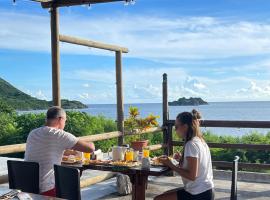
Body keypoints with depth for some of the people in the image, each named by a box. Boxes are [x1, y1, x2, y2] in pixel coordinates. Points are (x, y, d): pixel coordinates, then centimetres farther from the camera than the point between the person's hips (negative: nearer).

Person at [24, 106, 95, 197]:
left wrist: (67, 152, 34)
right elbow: (91, 148, -13)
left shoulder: (32, 133, 8)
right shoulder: (60, 135, -13)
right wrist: (91, 144, 11)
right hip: (46, 190, -7)